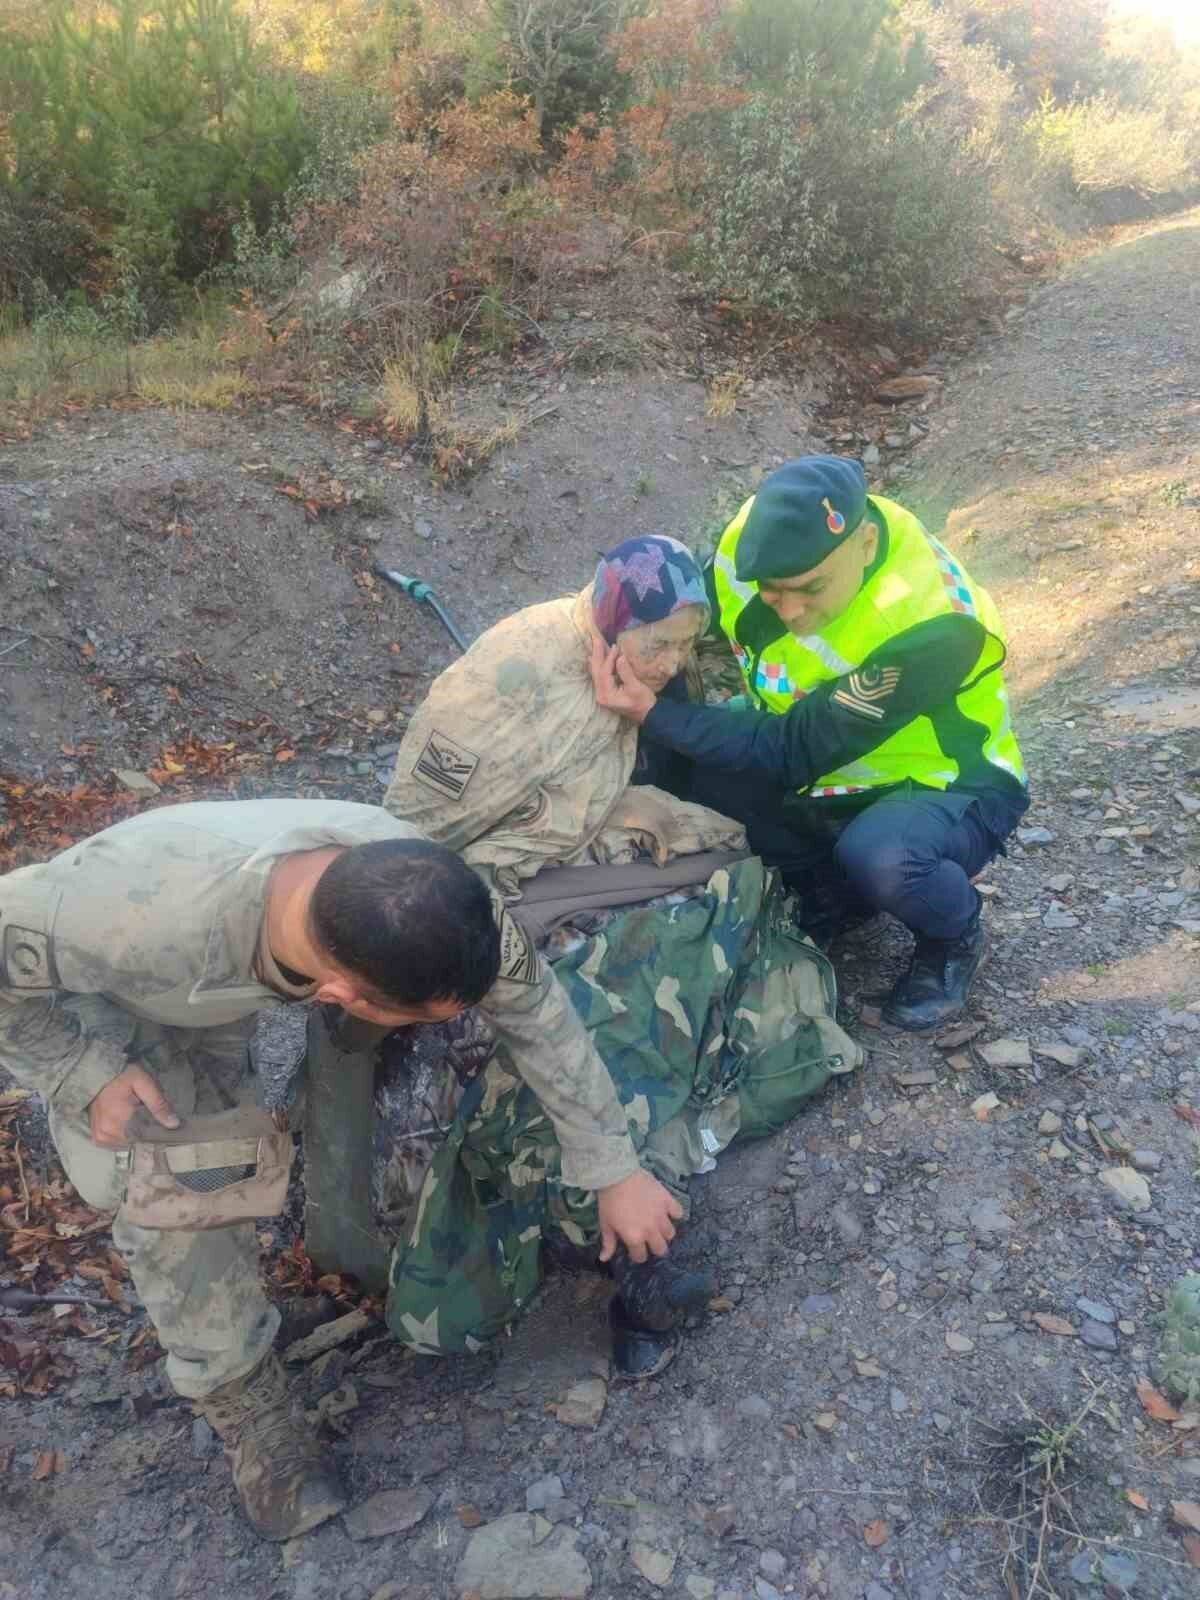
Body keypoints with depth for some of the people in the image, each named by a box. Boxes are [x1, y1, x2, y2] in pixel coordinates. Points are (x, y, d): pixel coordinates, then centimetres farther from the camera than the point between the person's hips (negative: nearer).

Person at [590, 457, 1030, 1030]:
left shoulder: (930, 625, -34)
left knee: (881, 858, -39)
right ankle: (838, 893, 6)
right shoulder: (757, 537, -19)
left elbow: (792, 755, -31)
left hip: (943, 785, -5)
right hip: (823, 778, 6)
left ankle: (955, 936, 0)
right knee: (684, 777, -20)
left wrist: (653, 714, -36)